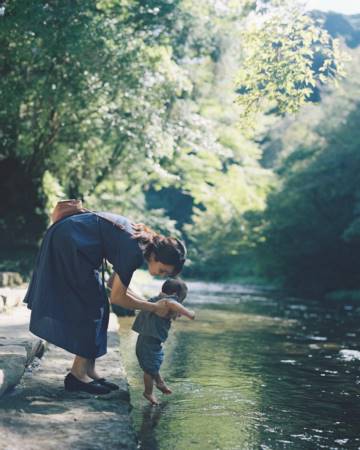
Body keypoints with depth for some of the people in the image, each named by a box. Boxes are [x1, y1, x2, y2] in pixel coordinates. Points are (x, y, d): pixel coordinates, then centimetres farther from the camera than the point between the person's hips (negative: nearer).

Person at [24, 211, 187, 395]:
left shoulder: (145, 242, 5)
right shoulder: (134, 252, -22)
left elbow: (118, 285, 14)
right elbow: (117, 297, -11)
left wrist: (149, 303, 8)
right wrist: (154, 308, -6)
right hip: (69, 242, -10)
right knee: (92, 306, -6)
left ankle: (88, 370, 12)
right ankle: (78, 373, -2)